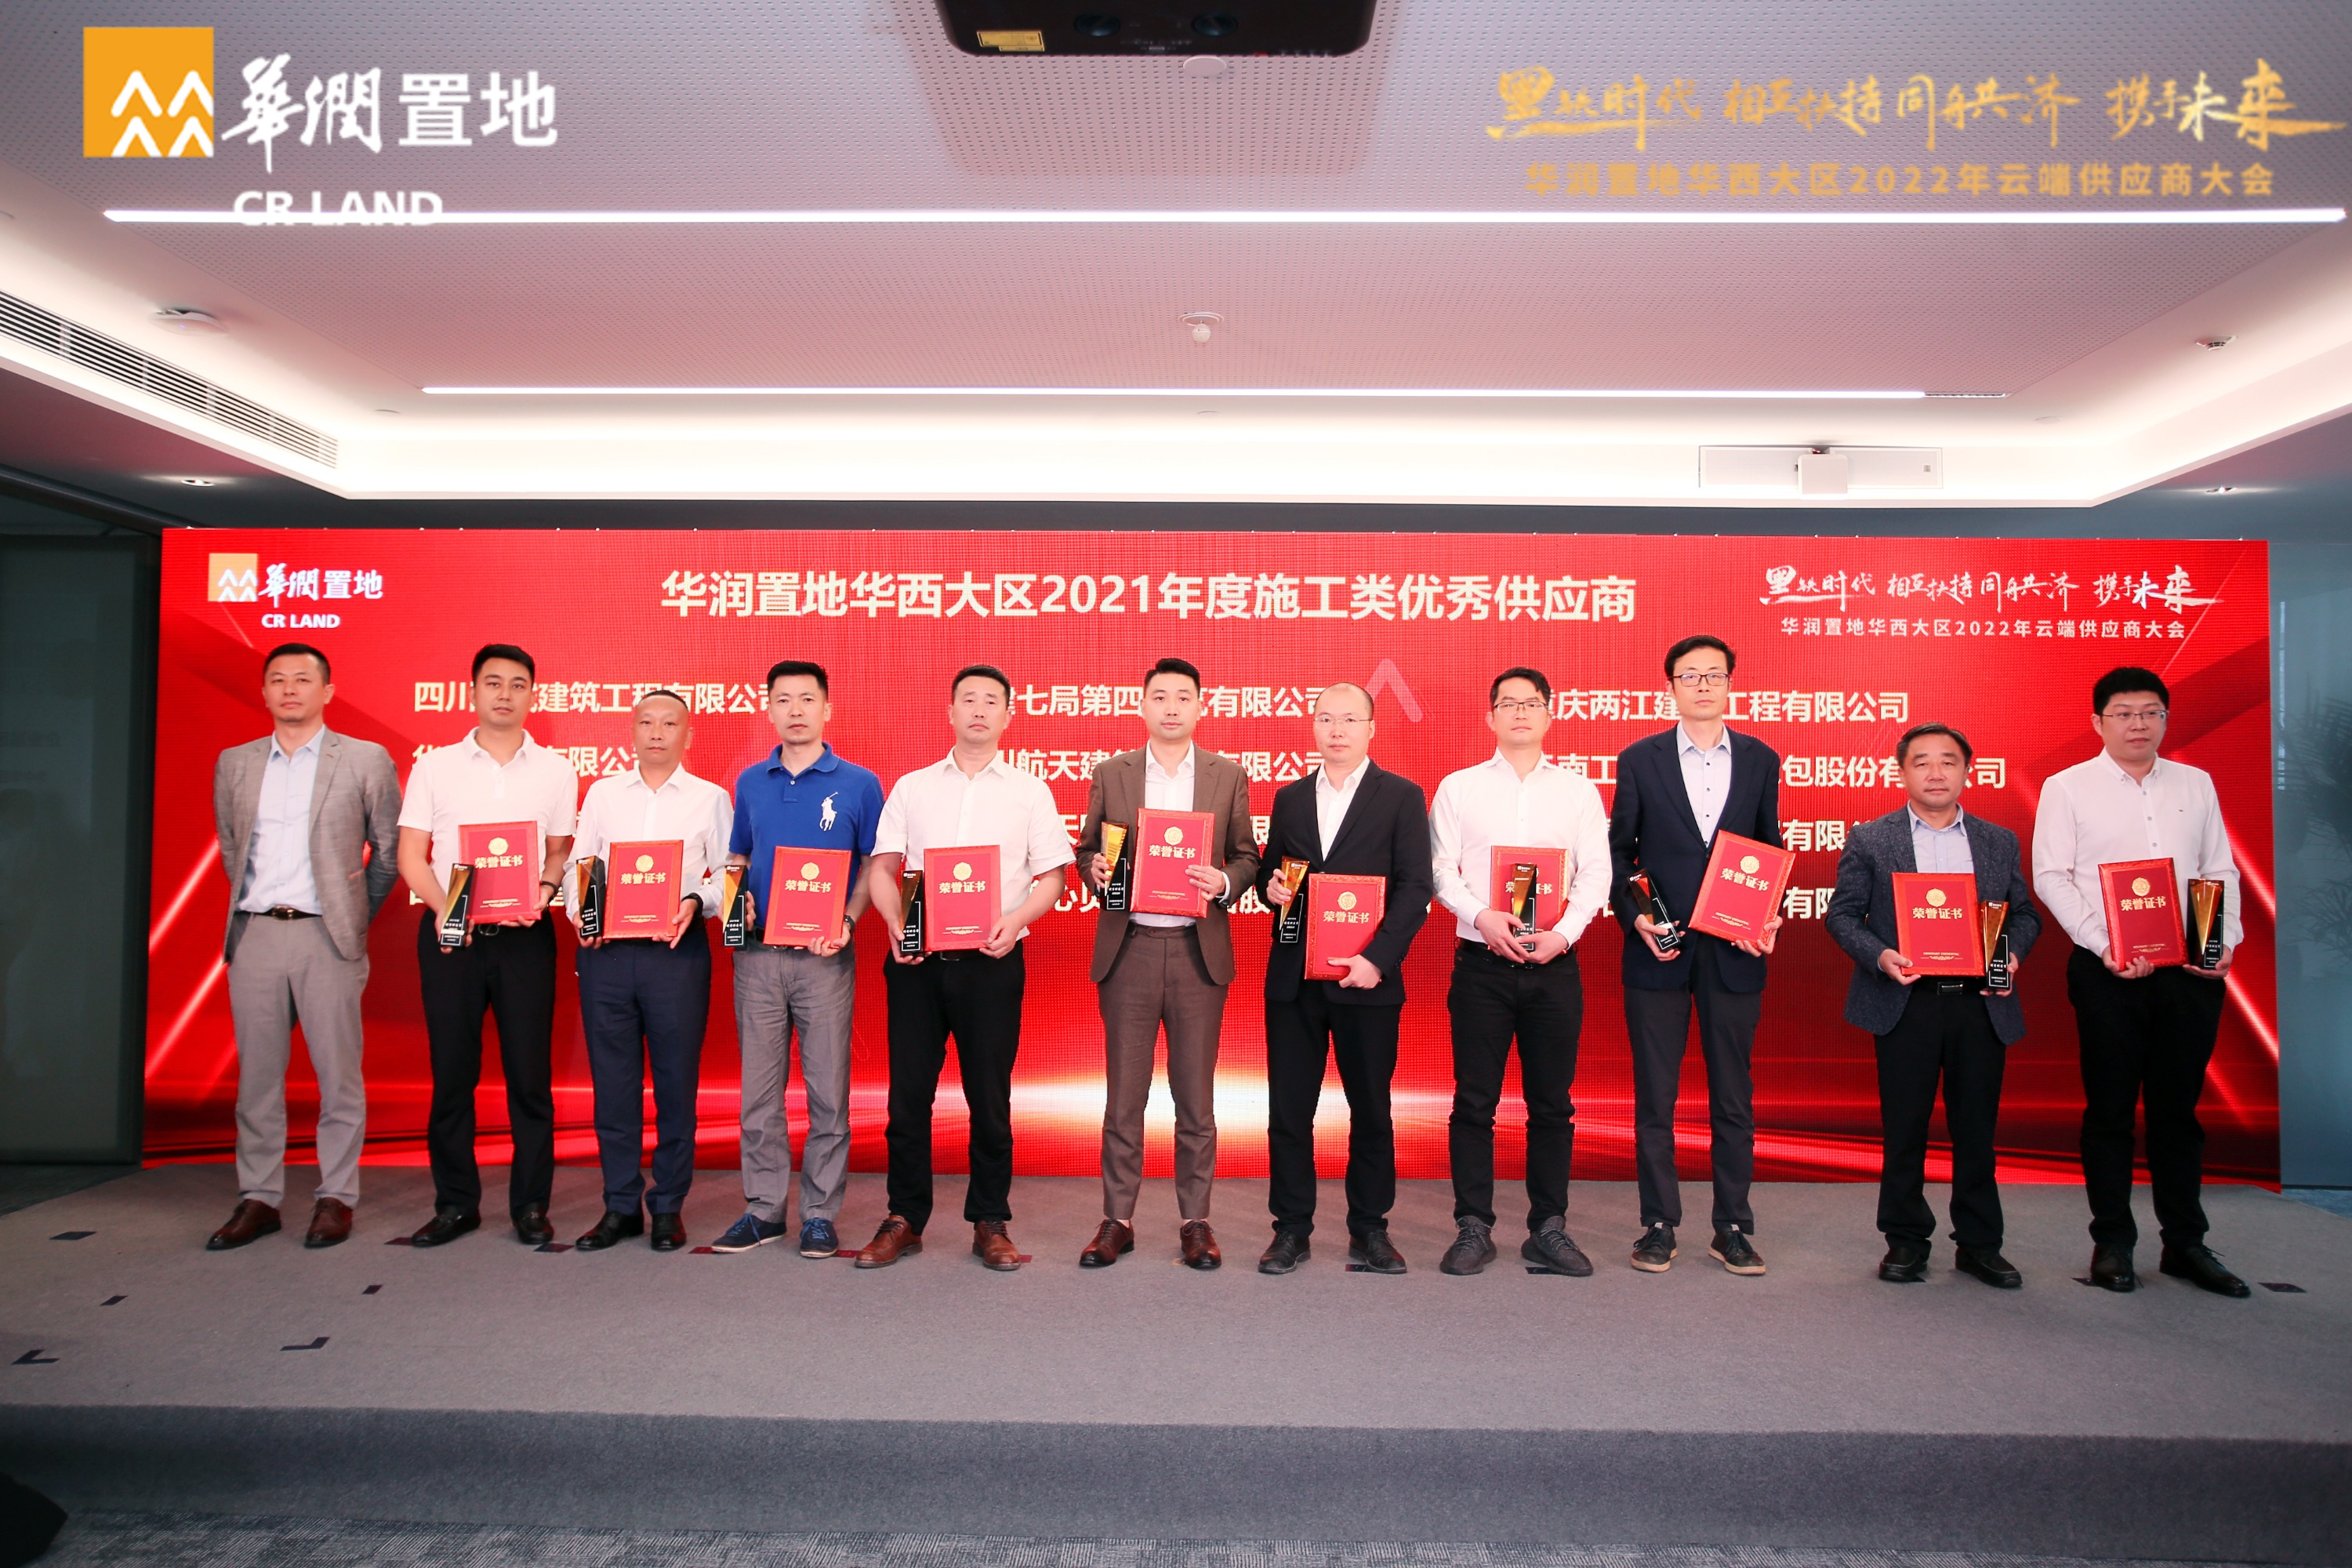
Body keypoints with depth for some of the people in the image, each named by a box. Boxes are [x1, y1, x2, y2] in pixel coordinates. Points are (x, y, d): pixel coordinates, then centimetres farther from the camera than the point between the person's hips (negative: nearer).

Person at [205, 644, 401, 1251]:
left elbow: (389, 850, 6)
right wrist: (252, 907, 14)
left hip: (326, 936, -3)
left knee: (338, 1075, 1)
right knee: (257, 1074, 8)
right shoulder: (234, 764, 13)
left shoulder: (366, 760, 2)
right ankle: (258, 1199, 17)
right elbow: (230, 848, 20)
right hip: (254, 934, 3)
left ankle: (336, 1198, 10)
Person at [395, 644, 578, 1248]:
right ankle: (455, 1203, 17)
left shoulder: (556, 771, 7)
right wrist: (445, 908, -12)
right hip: (449, 934, 1)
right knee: (451, 1071, 5)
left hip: (525, 936, 0)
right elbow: (410, 856, 5)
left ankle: (531, 1203, 11)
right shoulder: (434, 767, 7)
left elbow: (561, 852, 10)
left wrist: (542, 890, -11)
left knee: (529, 1072, 1)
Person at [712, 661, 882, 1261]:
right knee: (759, 1088, 8)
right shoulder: (750, 782, 11)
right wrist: (733, 901, -1)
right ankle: (763, 1209, 20)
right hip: (757, 953, 3)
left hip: (824, 957, -3)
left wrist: (847, 922, -13)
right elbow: (738, 859, 19)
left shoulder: (859, 784, 0)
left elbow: (874, 867, 2)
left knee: (827, 1089, 2)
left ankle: (821, 1213, 14)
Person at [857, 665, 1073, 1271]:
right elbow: (880, 868, 7)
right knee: (908, 1093, 5)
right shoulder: (911, 788, 12)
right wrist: (896, 923, -11)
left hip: (992, 960, -1)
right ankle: (904, 1219, 18)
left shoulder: (1029, 791, 8)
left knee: (990, 1097, 3)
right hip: (917, 957, 2)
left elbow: (1052, 877, 3)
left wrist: (1015, 920, -15)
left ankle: (990, 1224, 16)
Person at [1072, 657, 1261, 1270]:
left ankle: (1195, 1221, 19)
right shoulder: (1110, 774, 7)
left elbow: (1247, 857, 7)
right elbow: (1087, 850, 10)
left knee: (1196, 1097, 7)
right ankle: (1117, 1220, 18)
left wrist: (1223, 883, -13)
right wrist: (1096, 869, -12)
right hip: (1128, 948, 0)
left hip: (1198, 950, 0)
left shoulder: (1229, 776, 6)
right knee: (1123, 1095, 6)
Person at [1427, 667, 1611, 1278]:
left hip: (1554, 964, 1)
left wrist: (1564, 932, -13)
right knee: (1475, 1102, 2)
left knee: (1552, 1104, 7)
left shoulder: (1579, 791, 9)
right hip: (1481, 963, -1)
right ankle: (1474, 1228, 11)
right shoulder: (1458, 787, 6)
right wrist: (1483, 916, -16)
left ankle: (1548, 1228, 18)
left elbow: (1596, 874, 2)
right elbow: (1441, 869, 0)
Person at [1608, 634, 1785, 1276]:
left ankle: (1732, 1228, 20)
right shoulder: (1640, 759, 2)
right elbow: (1619, 850, 4)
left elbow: (1771, 851, 11)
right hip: (1658, 953, -1)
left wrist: (1769, 918, -4)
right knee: (1654, 1097, 6)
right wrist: (1634, 916, -10)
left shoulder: (1760, 760, 8)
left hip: (1733, 954, 1)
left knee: (1733, 1096, 8)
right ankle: (1658, 1226, 17)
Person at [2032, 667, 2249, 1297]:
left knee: (2178, 1106, 10)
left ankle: (2185, 1242, 21)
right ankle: (2113, 1242, 14)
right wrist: (2104, 945, -14)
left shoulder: (2196, 785, 13)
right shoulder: (2067, 788, 1)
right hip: (2107, 971, -3)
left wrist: (2226, 940, -4)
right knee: (2110, 1108, 4)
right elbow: (2051, 877, -4)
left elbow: (2221, 871, 12)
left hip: (2190, 972, 3)